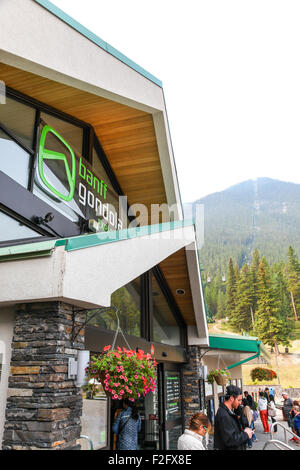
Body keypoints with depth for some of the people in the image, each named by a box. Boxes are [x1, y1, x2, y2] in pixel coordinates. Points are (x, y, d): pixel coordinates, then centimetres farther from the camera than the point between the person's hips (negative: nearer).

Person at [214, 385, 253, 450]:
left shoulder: (229, 412, 9)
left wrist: (243, 432, 1)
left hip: (235, 447, 10)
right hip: (228, 448, -10)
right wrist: (246, 435, -15)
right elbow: (229, 440, -27)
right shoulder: (223, 415, -25)